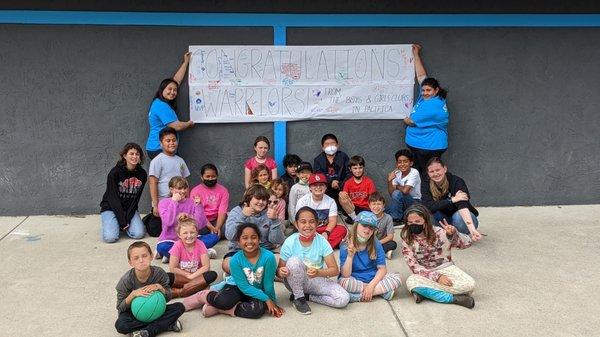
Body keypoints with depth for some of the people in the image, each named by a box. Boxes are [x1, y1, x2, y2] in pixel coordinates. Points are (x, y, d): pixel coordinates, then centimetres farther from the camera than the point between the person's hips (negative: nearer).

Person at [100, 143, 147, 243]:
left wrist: (127, 219, -13)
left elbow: (136, 198, -3)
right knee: (110, 237, -23)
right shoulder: (115, 173, -15)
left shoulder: (142, 174, -4)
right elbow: (113, 198, -15)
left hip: (130, 208, 3)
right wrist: (122, 220, -19)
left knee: (138, 234, -20)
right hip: (110, 208, -3)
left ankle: (124, 226, 13)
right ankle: (109, 224, 12)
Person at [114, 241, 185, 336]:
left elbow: (168, 298, -6)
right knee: (120, 325, -34)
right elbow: (120, 308, -13)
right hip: (134, 313, -2)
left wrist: (159, 287, -26)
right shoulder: (126, 280, -19)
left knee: (180, 307, -20)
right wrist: (133, 295, -30)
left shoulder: (159, 273, -15)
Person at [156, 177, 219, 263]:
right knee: (161, 247, -36)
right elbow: (168, 222, -18)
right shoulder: (164, 203, -1)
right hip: (171, 240, -3)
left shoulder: (191, 203, 4)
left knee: (214, 237, -19)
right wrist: (174, 202, -17)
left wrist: (198, 205, -13)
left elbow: (199, 225, -7)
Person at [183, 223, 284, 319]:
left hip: (258, 291, 0)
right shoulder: (235, 260, -19)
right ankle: (205, 296, 1)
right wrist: (267, 299, -22)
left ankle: (219, 309, -18)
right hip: (237, 287, 0)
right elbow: (244, 286, -18)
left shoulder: (268, 257, -23)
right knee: (223, 301, -32)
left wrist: (273, 303, -9)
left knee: (259, 309, -33)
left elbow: (268, 284, -13)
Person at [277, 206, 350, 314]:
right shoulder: (290, 242, -15)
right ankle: (298, 298, -12)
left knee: (343, 299, -21)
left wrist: (318, 272, -34)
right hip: (295, 281, -2)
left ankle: (307, 296, -1)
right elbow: (279, 270, -9)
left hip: (316, 280, 2)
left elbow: (335, 270, -13)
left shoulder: (322, 242, -12)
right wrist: (281, 272, -35)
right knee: (294, 260, -34)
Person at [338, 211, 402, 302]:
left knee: (397, 278, -19)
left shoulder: (376, 244, -5)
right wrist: (350, 256, -31)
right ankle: (383, 291, -20)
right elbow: (345, 275, -17)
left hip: (374, 279, 2)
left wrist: (371, 285, -21)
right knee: (343, 282, -35)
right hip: (355, 280, -2)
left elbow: (382, 268, -7)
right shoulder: (346, 246, -12)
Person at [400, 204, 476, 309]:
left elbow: (466, 243, -8)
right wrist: (436, 276, -25)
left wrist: (453, 234, -30)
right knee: (411, 282, -34)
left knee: (469, 284, -26)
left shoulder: (439, 233, -11)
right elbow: (414, 266, -12)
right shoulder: (407, 240, -9)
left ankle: (425, 291, -20)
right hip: (425, 274, 0)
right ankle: (453, 298, -26)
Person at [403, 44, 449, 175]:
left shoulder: (433, 106, -20)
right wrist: (415, 54, 22)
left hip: (429, 148, -10)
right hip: (418, 145, 10)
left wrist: (406, 120, 10)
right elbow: (421, 75, 16)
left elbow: (411, 121, -14)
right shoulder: (427, 96, 7)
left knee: (426, 177, -6)